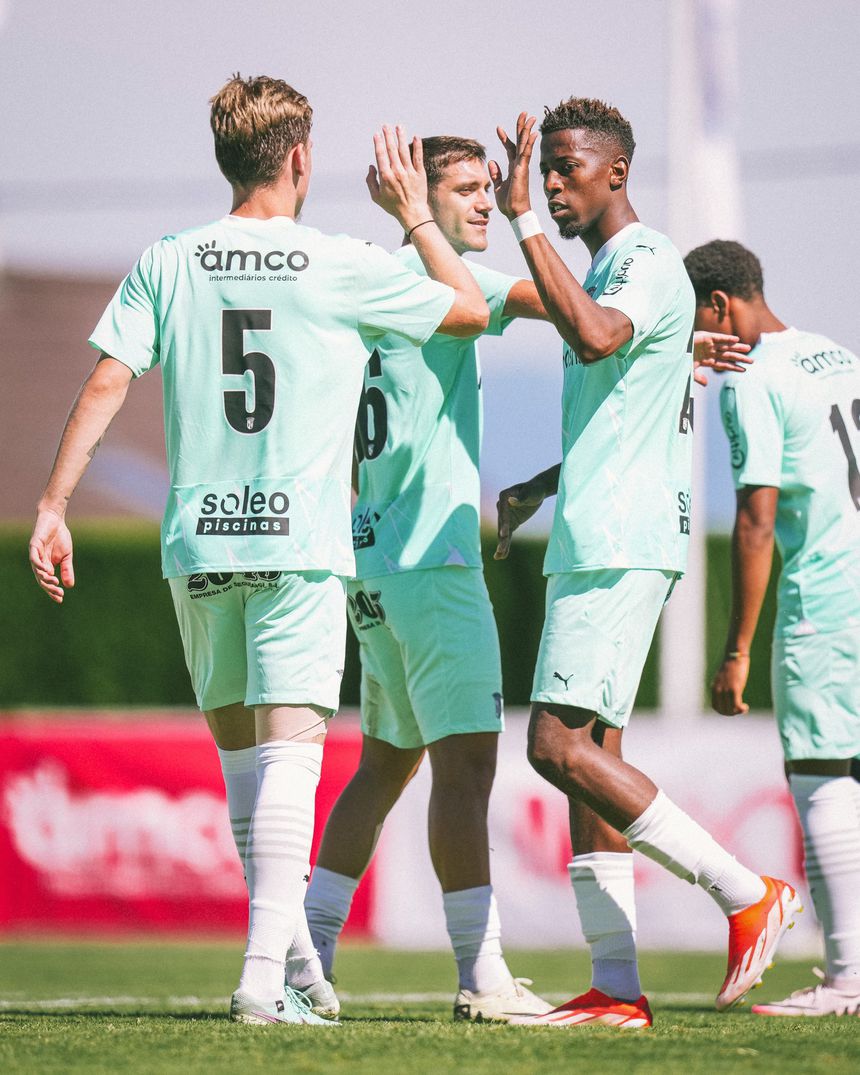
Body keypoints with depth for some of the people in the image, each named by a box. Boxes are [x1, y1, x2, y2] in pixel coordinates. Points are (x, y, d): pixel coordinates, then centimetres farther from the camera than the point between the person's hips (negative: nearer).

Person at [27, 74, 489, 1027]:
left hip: (198, 546, 3)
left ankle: (290, 951, 23)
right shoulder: (341, 269, -3)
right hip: (300, 542, -3)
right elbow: (470, 308, 10)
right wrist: (414, 214, 20)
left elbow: (104, 386, -2)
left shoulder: (167, 264, 4)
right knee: (289, 749, -7)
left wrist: (52, 506, 1)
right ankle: (265, 974, -19)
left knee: (237, 751, 16)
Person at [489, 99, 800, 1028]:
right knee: (587, 754, 5)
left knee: (560, 746, -16)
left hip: (621, 541, -10)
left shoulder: (649, 262, -9)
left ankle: (745, 896, -10)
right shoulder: (603, 271, 22)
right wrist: (540, 488, 33)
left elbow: (596, 337, -32)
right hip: (594, 543, 10)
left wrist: (523, 223, -28)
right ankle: (615, 988, 3)